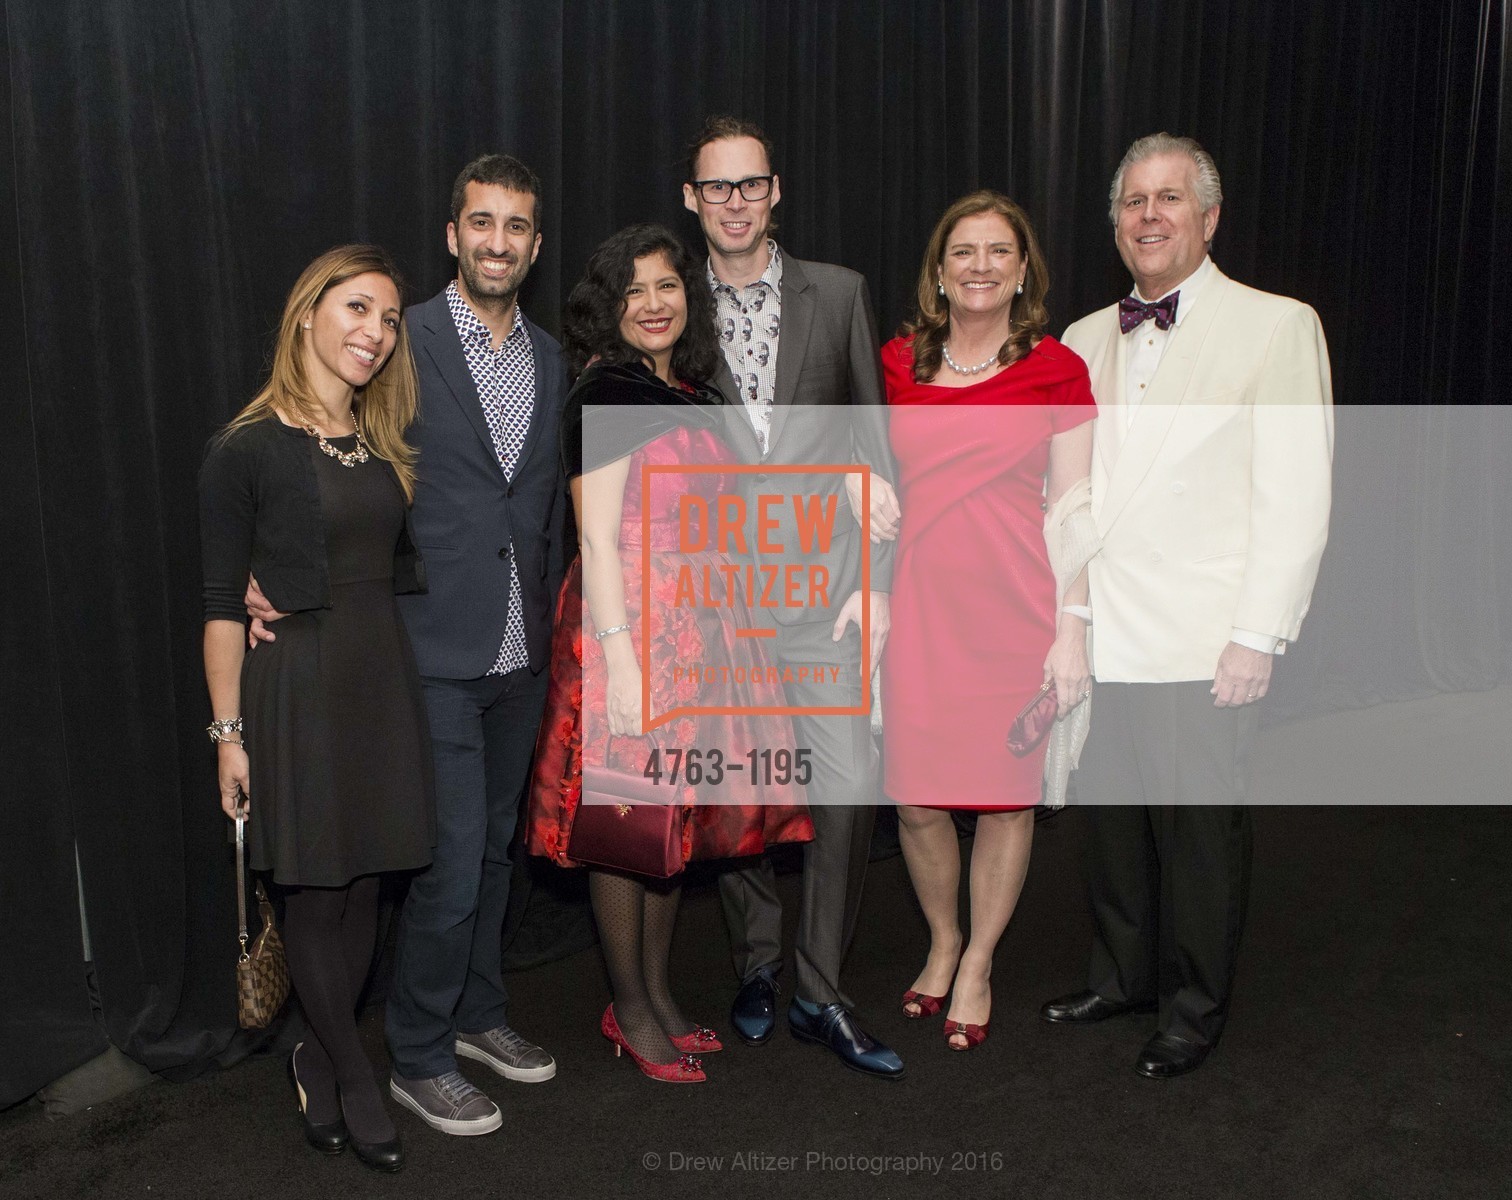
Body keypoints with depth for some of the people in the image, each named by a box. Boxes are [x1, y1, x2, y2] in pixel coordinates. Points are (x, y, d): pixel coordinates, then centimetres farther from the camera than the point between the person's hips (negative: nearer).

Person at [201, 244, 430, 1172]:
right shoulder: (248, 451, -8)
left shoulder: (384, 447, 9)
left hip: (384, 677, 5)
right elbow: (224, 603, -8)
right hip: (296, 684, -5)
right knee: (315, 893, 5)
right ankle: (355, 1083, 22)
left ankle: (320, 1060, 29)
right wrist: (230, 731, -9)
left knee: (365, 885, 10)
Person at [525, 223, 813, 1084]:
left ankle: (658, 993, 27)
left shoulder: (694, 393, 14)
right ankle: (630, 1010, 17)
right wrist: (620, 656, -21)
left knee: (681, 808, 13)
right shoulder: (606, 395, -9)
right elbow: (597, 536, -15)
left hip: (702, 623, 8)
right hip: (633, 623, -8)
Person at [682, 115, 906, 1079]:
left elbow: (875, 440, 5)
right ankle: (758, 967, 30)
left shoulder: (839, 294, 6)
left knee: (850, 787, -5)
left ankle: (822, 995, 13)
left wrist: (874, 580, -1)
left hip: (822, 588, 0)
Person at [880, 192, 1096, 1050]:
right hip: (919, 607, 2)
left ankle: (978, 965, 29)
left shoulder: (1057, 371, 0)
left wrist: (1073, 631, -6)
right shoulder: (897, 364, 6)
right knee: (916, 796, 6)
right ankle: (943, 943, 34)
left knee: (1007, 794, 8)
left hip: (1016, 609, -2)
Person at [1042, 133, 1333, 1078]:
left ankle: (1194, 1012, 26)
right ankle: (1122, 977, 34)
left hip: (1200, 647, -4)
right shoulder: (1086, 339, 14)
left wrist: (1259, 637, -13)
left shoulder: (1277, 327, -3)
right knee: (1114, 819, 14)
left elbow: (1296, 499, -8)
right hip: (1099, 642, 5)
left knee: (1201, 830, 6)